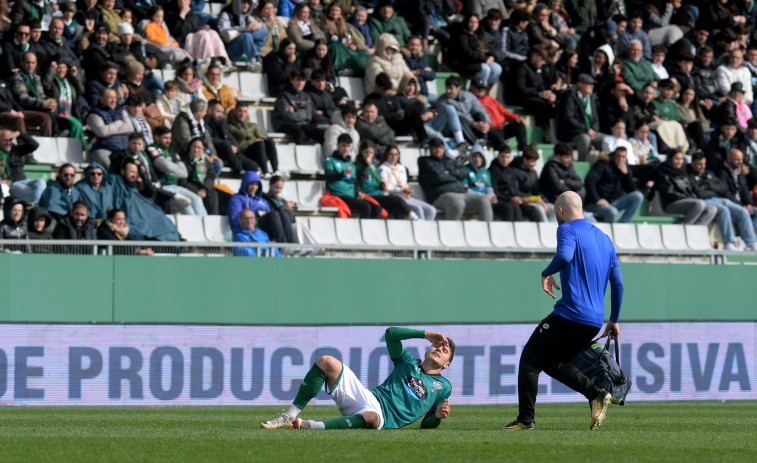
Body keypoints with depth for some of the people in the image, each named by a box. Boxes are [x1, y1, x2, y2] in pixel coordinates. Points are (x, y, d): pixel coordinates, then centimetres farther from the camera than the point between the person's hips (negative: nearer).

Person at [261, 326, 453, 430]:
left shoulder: (443, 387, 20)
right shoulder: (409, 363, 25)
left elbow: (426, 424, 18)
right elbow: (391, 333, 12)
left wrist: (438, 416, -6)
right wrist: (425, 334, 9)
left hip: (384, 418, -4)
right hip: (369, 398, 4)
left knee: (371, 418, -46)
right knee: (327, 362, -17)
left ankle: (307, 426, -46)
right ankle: (290, 417, -19)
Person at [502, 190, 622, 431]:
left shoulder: (568, 229, -4)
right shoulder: (605, 239, 19)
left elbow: (564, 256, -26)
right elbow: (618, 283, 19)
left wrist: (546, 273, -7)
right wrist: (614, 320, 26)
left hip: (570, 315, -8)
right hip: (595, 321, 8)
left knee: (530, 360, 3)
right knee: (552, 362, 20)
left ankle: (525, 419, -4)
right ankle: (596, 395, 2)